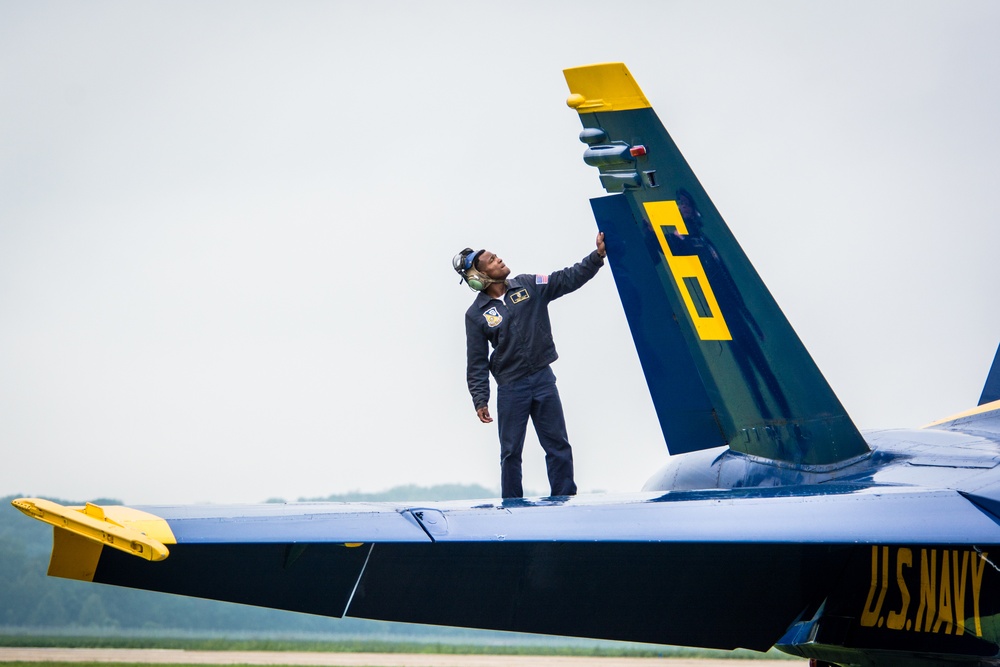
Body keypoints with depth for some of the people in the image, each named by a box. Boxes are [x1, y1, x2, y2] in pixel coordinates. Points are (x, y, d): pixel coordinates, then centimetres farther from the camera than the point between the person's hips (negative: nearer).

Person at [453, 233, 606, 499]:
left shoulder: (528, 286, 1)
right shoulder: (476, 315, -6)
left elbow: (569, 279, 2)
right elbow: (477, 362, -3)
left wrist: (598, 255, -8)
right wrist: (480, 400, -7)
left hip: (543, 379, 3)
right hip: (511, 389, -3)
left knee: (558, 445, 6)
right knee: (511, 452, 7)